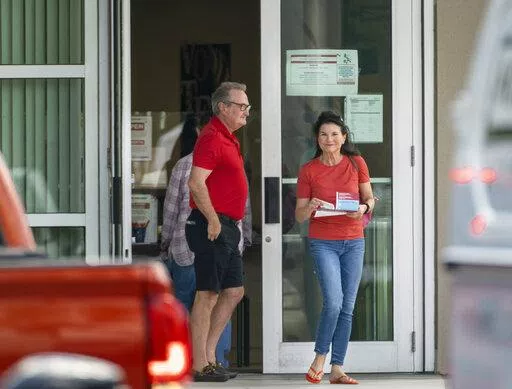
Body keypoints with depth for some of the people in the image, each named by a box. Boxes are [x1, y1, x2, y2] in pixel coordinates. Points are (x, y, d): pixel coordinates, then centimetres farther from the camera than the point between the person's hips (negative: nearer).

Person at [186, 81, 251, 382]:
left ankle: (208, 354, 17)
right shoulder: (212, 138, -14)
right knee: (208, 295, -6)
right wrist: (213, 221, -20)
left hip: (227, 227, 10)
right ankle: (200, 366, -3)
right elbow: (196, 183, -23)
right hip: (213, 226, -10)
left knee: (234, 292, 12)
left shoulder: (229, 138, 18)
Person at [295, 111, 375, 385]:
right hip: (323, 243, -2)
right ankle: (319, 358, 2)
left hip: (353, 242, 3)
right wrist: (309, 207, -21)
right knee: (333, 302, -17)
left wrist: (364, 207, -12)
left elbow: (369, 198, 11)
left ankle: (337, 369, 9)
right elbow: (299, 216, 1)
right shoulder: (308, 170, -2)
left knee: (347, 308, 3)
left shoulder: (356, 163, 2)